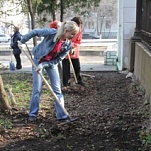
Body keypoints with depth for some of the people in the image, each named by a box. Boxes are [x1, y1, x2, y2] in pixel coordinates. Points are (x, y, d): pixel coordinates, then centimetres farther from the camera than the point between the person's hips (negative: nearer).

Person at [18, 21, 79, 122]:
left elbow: (58, 59, -13)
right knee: (37, 89, -1)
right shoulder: (51, 33, -28)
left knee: (57, 89, 0)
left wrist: (44, 65, -23)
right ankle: (33, 114, 14)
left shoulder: (68, 45, -17)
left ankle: (62, 115, 6)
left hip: (51, 63, 3)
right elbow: (34, 32, -14)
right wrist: (22, 42, -6)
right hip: (38, 60, -3)